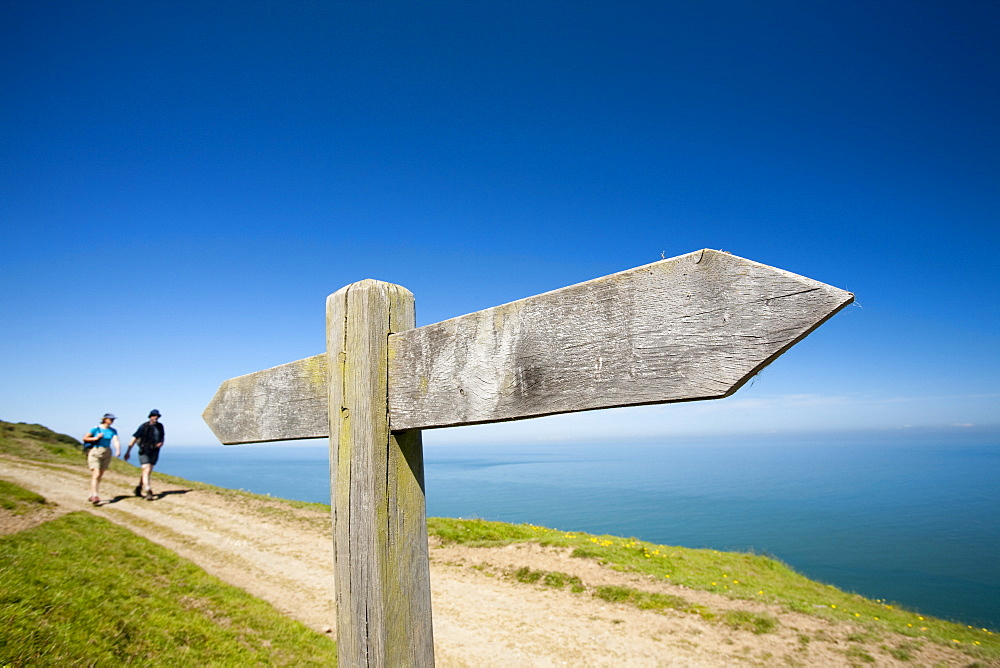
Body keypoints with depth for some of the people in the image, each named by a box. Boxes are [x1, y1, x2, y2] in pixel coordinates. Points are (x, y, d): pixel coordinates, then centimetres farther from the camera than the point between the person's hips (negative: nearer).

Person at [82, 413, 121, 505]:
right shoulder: (96, 429, -8)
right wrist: (95, 438, -16)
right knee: (96, 474, -15)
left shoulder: (113, 431, 2)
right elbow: (85, 438, -1)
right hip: (95, 453, -5)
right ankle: (95, 496, -18)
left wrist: (118, 450, -26)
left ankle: (91, 495, 25)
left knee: (100, 476, 11)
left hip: (106, 453, 5)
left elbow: (116, 442, -9)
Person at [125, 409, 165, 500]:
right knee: (146, 471, -15)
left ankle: (139, 489, 32)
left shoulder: (160, 426, 6)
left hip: (154, 452, 5)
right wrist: (128, 451, -11)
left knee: (148, 472, 13)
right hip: (144, 452, -5)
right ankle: (148, 492, -19)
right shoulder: (144, 426, -8)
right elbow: (134, 438, -8)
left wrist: (161, 443, -3)